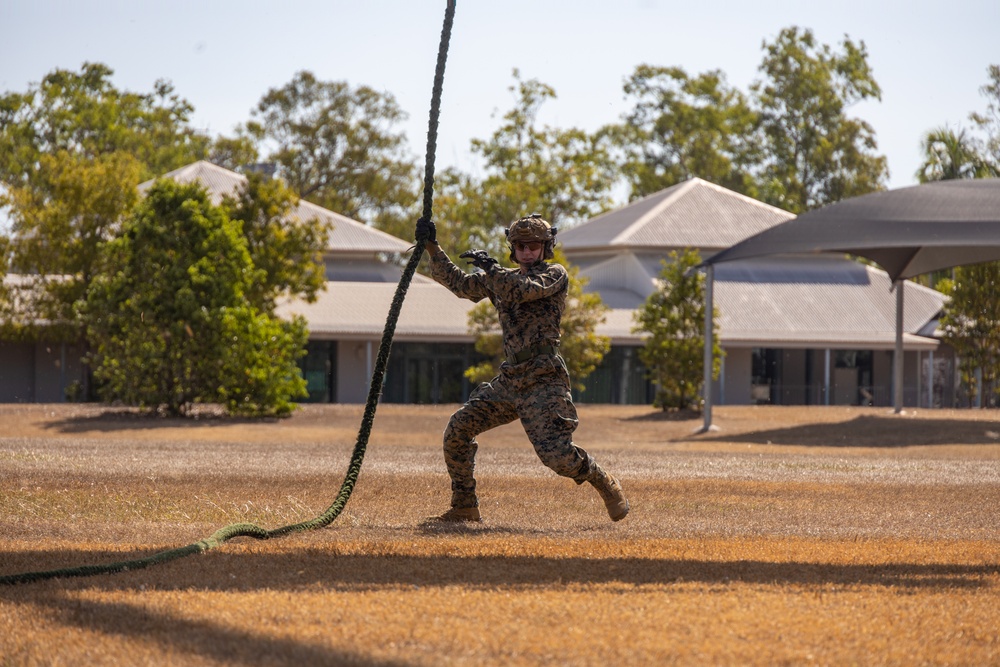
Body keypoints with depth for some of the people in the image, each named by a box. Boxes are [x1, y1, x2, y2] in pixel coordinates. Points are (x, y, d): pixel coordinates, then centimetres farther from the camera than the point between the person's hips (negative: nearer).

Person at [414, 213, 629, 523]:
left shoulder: (555, 274, 0)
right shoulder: (502, 278, 17)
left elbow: (525, 290, -19)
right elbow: (457, 282, 19)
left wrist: (489, 267, -10)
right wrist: (431, 246, 10)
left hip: (544, 382, -7)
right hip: (509, 380, 7)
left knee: (557, 454, -18)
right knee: (457, 429, 2)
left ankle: (605, 484, 8)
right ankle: (464, 507, 12)